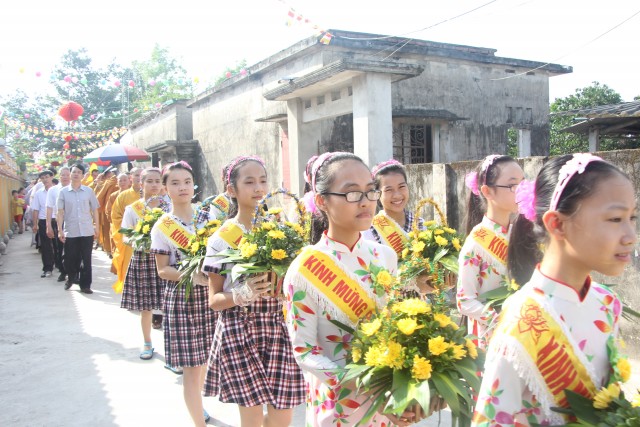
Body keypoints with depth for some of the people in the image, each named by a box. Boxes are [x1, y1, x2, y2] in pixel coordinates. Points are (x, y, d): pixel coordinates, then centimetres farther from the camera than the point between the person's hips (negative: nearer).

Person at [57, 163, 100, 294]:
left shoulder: (89, 191, 4)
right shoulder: (63, 192, 3)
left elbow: (94, 210, 8)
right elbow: (60, 212, 0)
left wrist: (97, 227, 4)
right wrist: (60, 230, -5)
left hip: (87, 231, 0)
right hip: (70, 232, 0)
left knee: (86, 259, 3)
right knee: (69, 259, 8)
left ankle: (85, 285, 14)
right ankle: (70, 278, 35)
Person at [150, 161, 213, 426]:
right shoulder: (162, 227, -4)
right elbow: (163, 270, -4)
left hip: (209, 295, 3)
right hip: (181, 298, -3)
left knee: (204, 358, 14)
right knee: (191, 367, 0)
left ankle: (197, 405, 40)